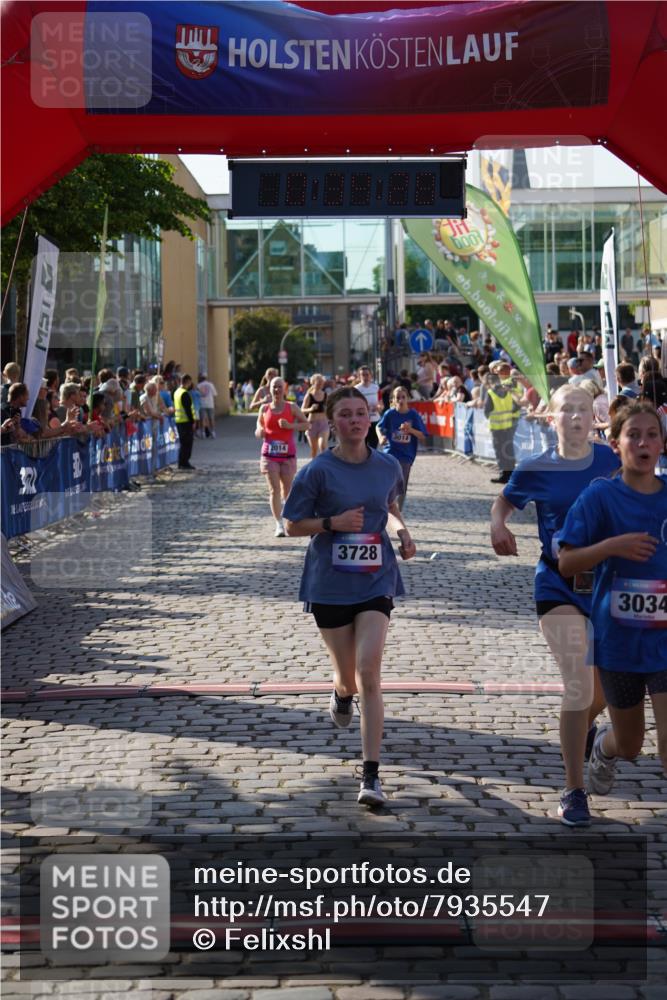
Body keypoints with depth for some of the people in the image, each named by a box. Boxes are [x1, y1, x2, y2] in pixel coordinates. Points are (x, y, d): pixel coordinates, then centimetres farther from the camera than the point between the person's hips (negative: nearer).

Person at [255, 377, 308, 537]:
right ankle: (279, 524, -9)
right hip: (269, 454, 1)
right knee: (274, 490, -7)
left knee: (288, 490, 5)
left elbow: (306, 424, 2)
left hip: (288, 453, -1)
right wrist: (259, 433, -8)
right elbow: (258, 430, 16)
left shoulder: (291, 407, 2)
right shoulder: (264, 408, 7)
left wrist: (290, 426, -14)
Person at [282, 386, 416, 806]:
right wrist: (334, 523, -19)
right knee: (348, 675, 10)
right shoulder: (319, 470, -8)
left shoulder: (388, 466, 2)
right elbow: (293, 525, -3)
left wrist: (402, 530, 1)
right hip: (330, 584, -1)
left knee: (369, 673, -12)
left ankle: (372, 775, -10)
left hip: (376, 581, 1)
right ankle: (341, 694, 52)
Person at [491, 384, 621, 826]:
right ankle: (574, 791, -2)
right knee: (578, 686, -13)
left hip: (608, 582, 2)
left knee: (605, 688, 14)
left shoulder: (609, 461, -2)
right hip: (558, 585, -2)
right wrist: (499, 525, -10)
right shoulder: (537, 469, -5)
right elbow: (504, 502, 11)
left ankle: (584, 730, 51)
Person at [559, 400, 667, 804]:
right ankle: (603, 748, 53)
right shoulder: (601, 496, -8)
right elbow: (566, 563, -9)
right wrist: (611, 546, -23)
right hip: (618, 639, -1)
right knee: (629, 745, 17)